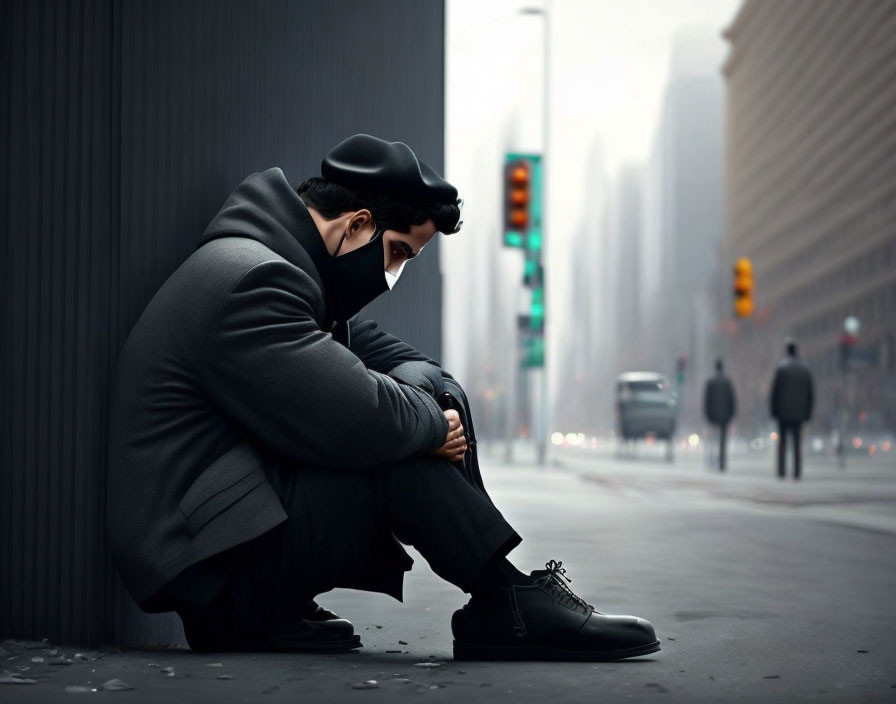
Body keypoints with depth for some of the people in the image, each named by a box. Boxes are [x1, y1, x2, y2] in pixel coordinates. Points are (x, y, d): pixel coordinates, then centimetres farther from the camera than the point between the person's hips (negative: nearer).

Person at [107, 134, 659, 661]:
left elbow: (389, 354, 17)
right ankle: (513, 607, -6)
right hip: (207, 563, -10)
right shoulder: (248, 281, -20)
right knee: (401, 454, -22)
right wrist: (431, 420, -8)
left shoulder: (281, 268, 14)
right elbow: (362, 421, -29)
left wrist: (422, 394, -6)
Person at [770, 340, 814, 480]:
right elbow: (811, 394, 6)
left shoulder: (780, 368, -6)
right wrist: (808, 412, 12)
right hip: (799, 413, 2)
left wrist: (773, 410, 0)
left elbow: (774, 391, -7)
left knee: (782, 442, 3)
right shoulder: (805, 370, 4)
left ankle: (781, 472, -4)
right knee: (797, 443, 6)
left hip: (783, 412, -2)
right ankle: (797, 472, 1)